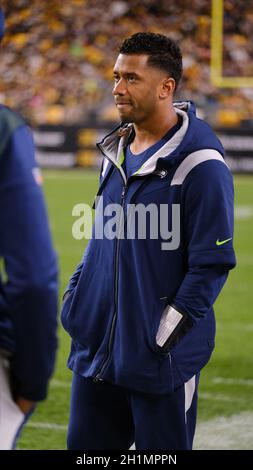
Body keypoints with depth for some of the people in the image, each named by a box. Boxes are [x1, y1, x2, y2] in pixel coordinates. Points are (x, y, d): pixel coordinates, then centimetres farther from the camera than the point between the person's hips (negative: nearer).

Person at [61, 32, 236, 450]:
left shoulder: (198, 163, -14)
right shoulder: (116, 151, 11)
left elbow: (212, 262, -14)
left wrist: (167, 333, -16)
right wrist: (74, 296, 11)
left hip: (160, 358, -7)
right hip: (96, 350, 7)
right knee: (85, 445, 12)